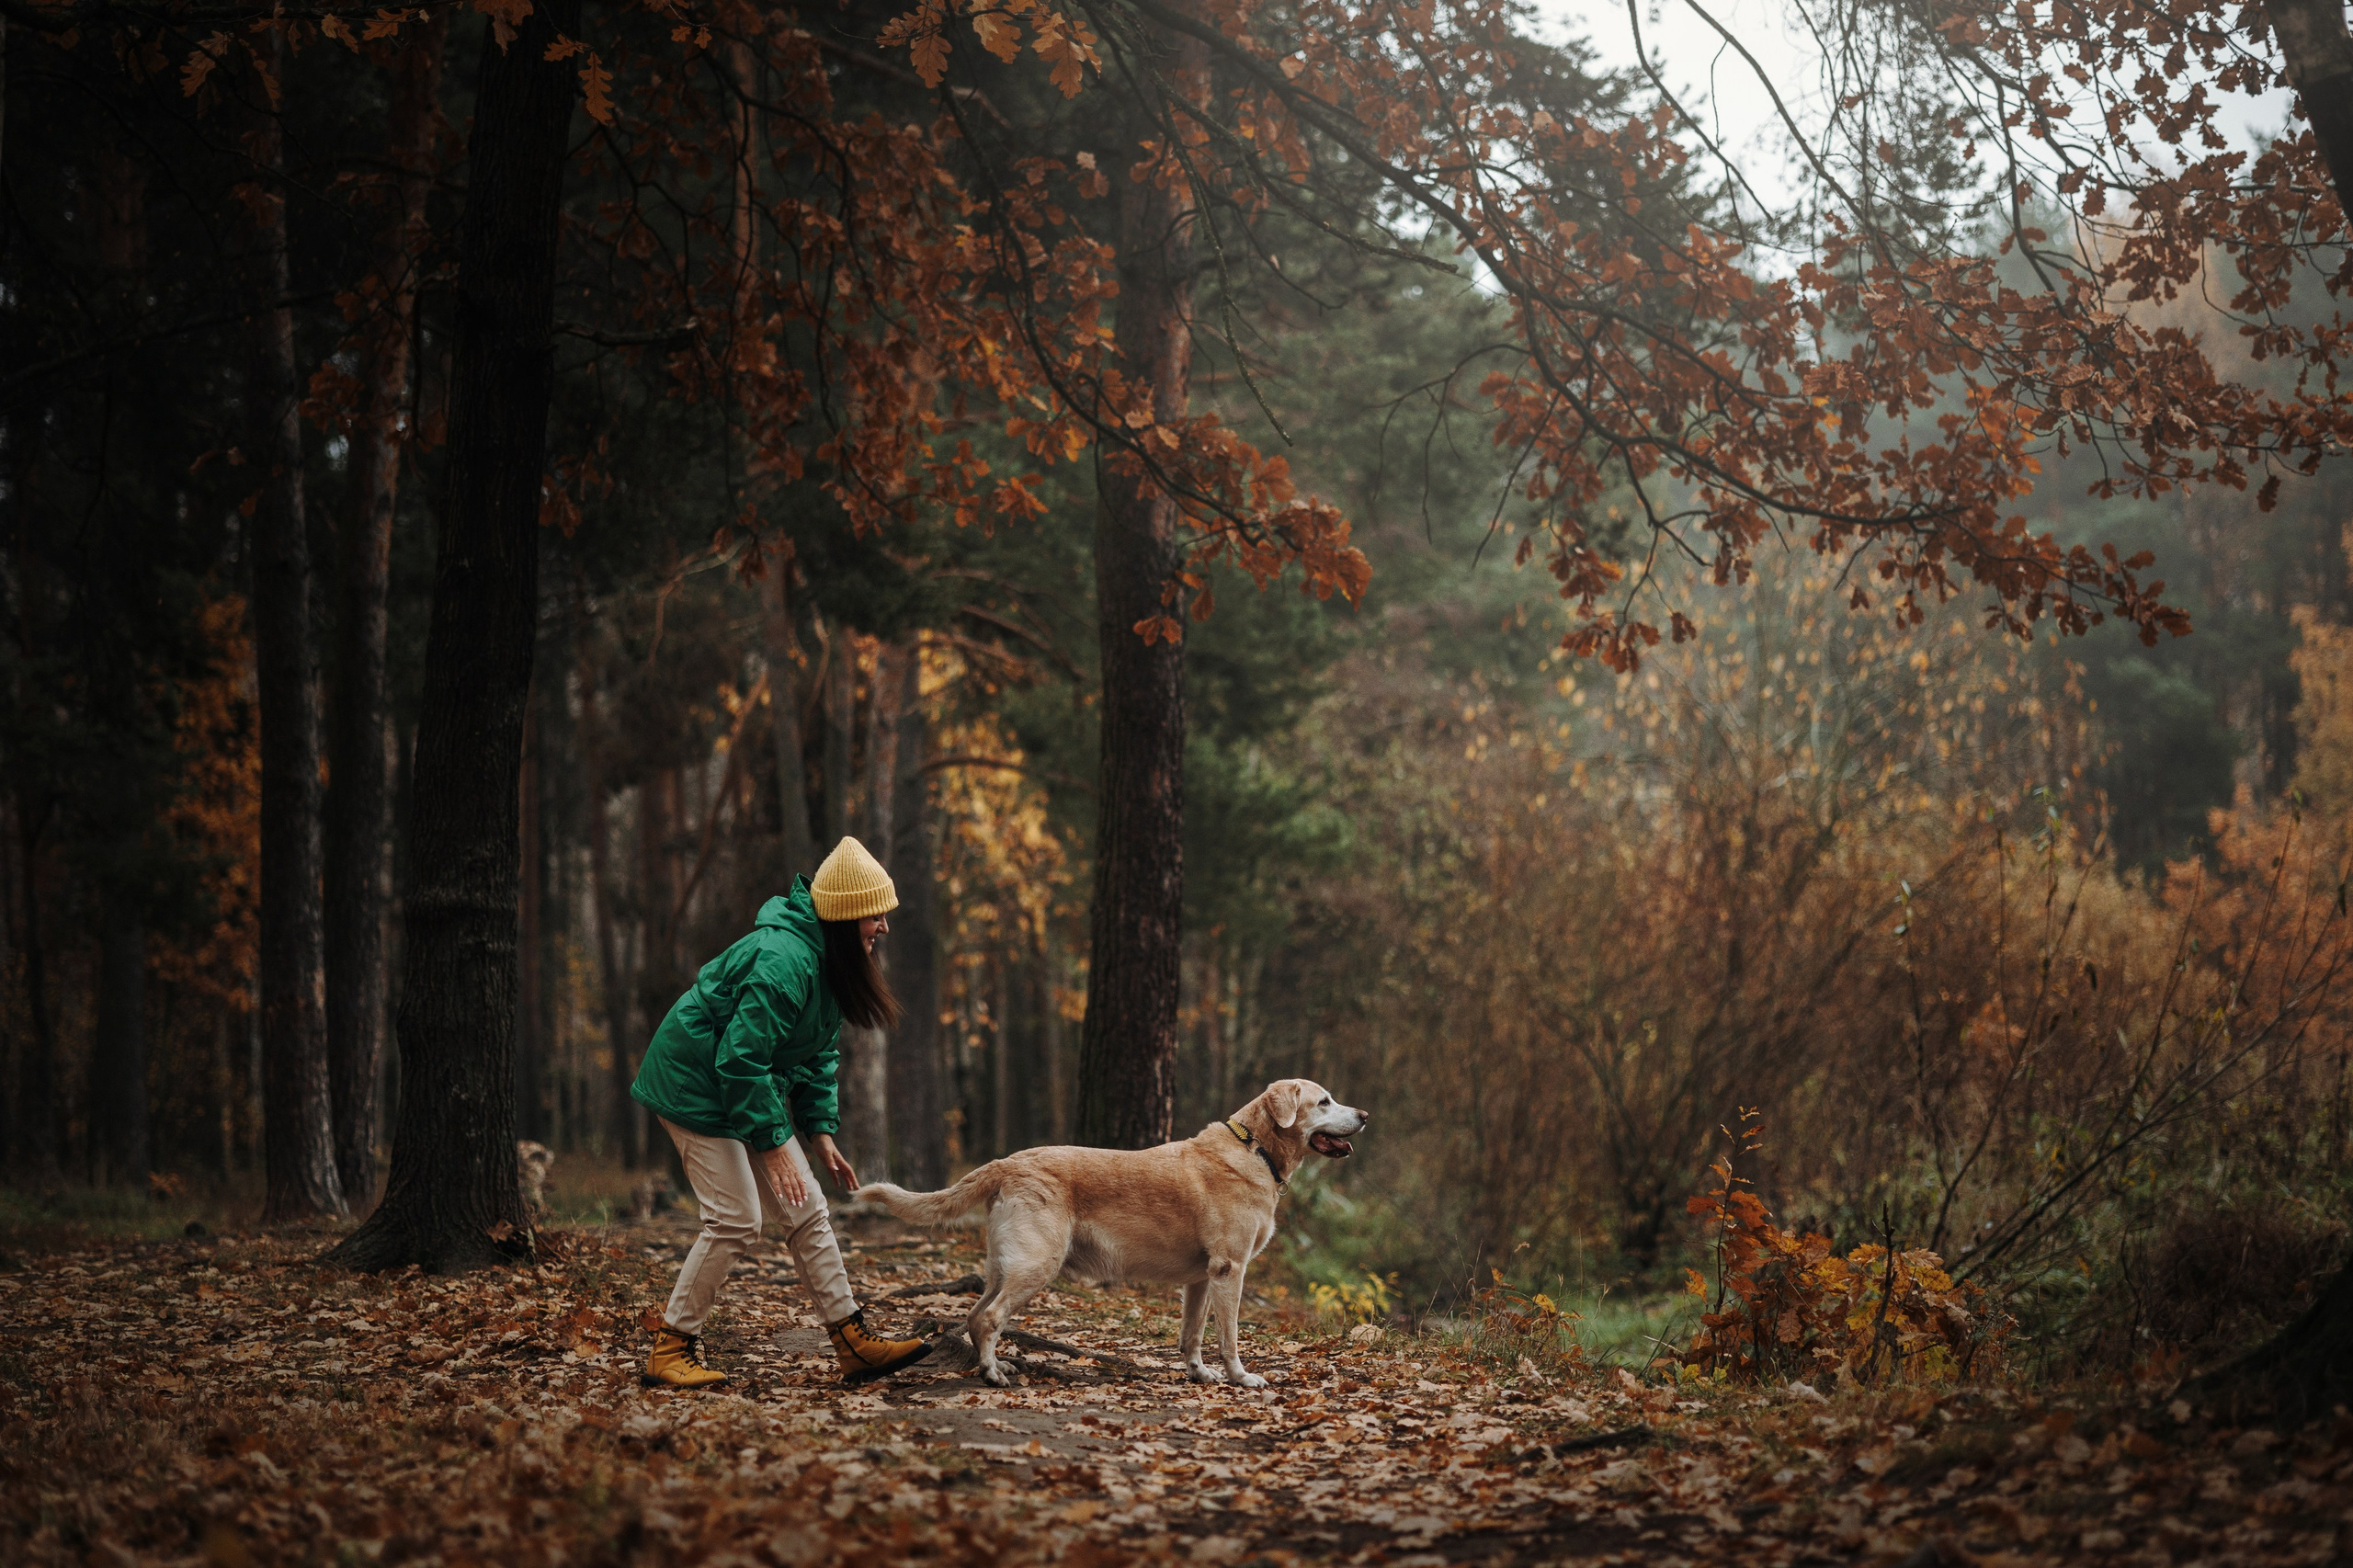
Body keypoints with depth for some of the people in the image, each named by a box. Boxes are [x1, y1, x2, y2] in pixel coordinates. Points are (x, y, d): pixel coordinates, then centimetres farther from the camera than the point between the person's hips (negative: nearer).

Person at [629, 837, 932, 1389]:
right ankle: (670, 1350, -1)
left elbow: (819, 1052, 12)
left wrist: (820, 1131, 4)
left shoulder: (826, 961, 4)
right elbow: (741, 1058, -29)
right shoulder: (784, 961, -28)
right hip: (695, 1083, -10)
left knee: (806, 1209, 5)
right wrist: (773, 1142, -25)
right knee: (736, 1221, -12)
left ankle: (854, 1342, 7)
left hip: (751, 1087, 10)